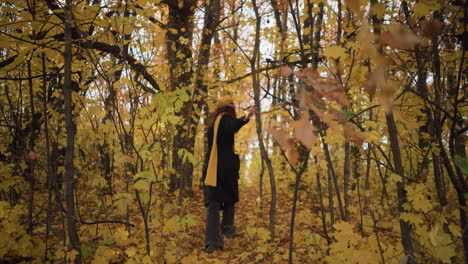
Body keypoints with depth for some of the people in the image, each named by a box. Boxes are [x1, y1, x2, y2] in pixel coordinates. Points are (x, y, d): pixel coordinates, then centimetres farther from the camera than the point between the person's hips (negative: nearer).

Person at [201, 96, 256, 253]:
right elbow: (230, 128, -31)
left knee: (213, 203, -1)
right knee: (230, 197, 20)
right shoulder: (227, 119, -6)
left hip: (210, 167, 5)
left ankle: (212, 242, -9)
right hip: (226, 166, -5)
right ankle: (227, 227, 31)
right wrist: (245, 118, -46)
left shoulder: (212, 122, 15)